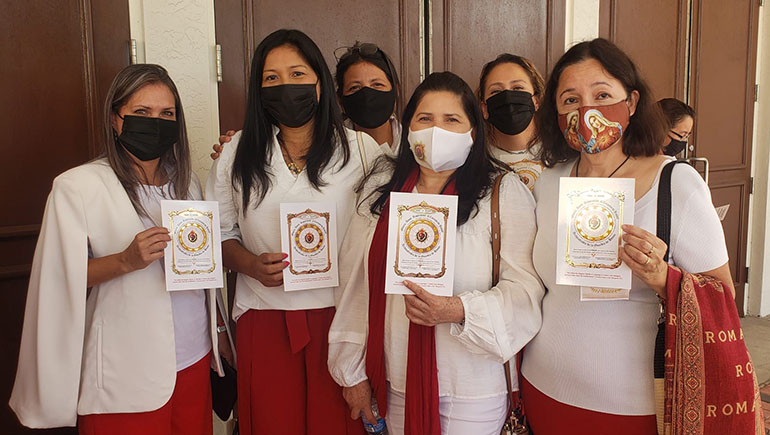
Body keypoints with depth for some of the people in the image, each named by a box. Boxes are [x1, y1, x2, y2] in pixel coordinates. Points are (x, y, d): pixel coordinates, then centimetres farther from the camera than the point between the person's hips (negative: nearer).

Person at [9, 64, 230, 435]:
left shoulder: (186, 182, 9)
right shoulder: (78, 186, -8)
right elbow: (60, 275, -12)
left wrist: (218, 332, 17)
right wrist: (126, 261, -26)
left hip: (193, 361, 5)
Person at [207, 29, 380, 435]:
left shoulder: (360, 149, 0)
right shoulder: (237, 153, 5)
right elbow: (221, 233, 10)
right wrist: (252, 265, -10)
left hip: (339, 315, -1)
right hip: (264, 320, 2)